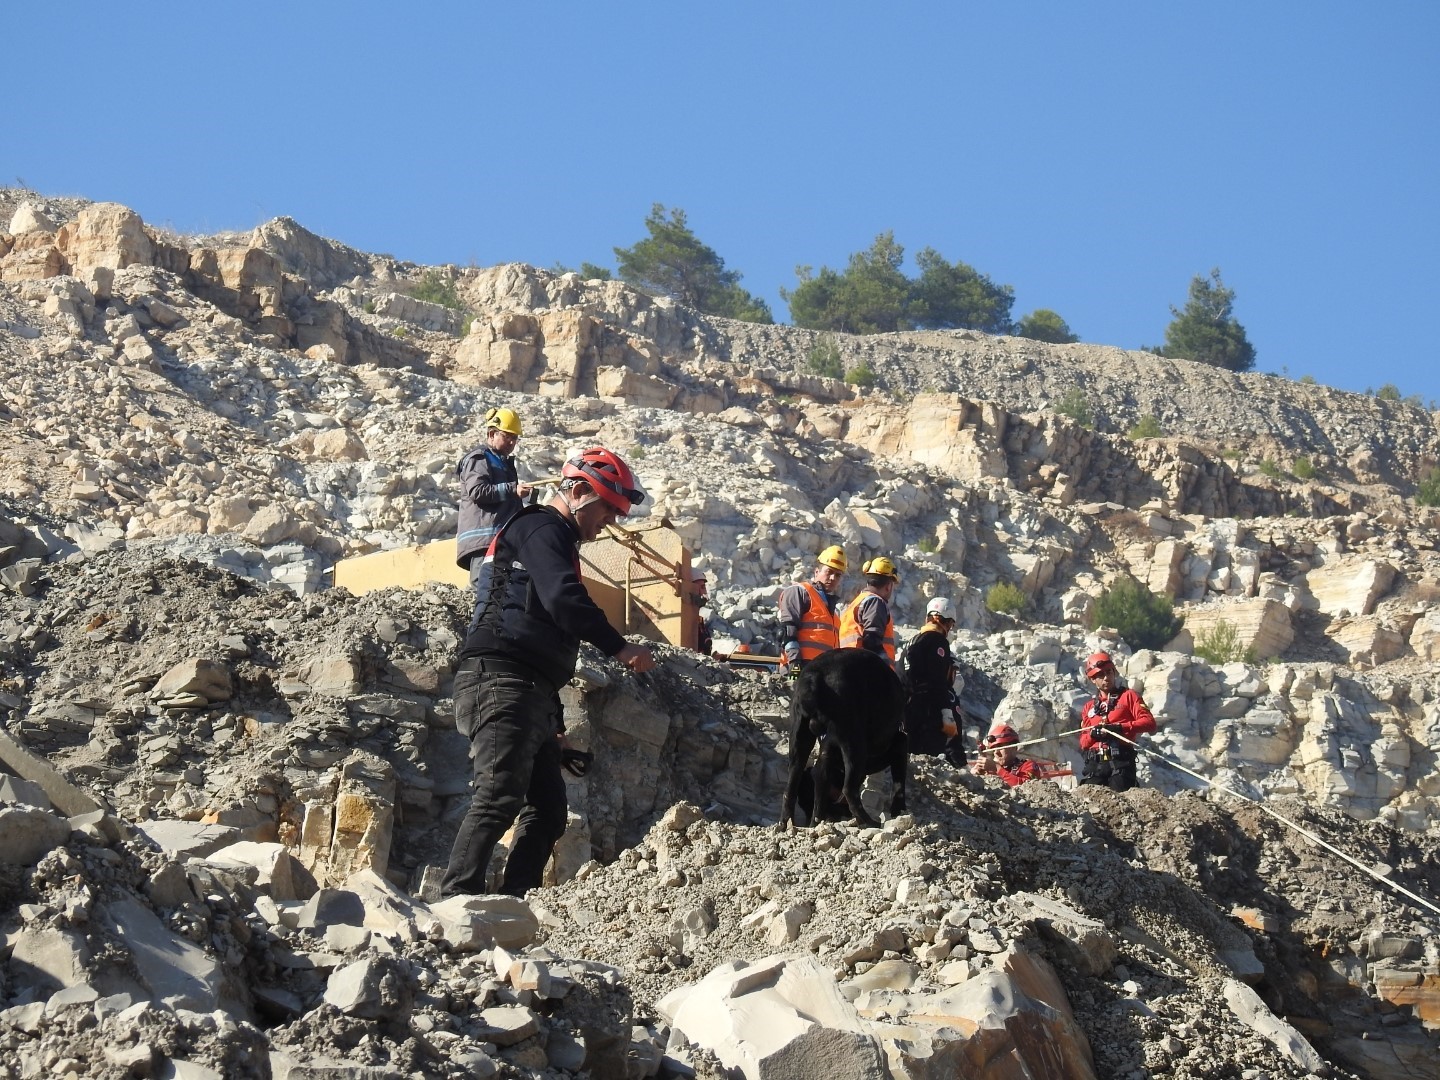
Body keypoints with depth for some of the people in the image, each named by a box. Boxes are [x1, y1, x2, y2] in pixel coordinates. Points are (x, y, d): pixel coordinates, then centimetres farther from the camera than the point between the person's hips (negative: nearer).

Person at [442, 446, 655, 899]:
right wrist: (619, 647, -16)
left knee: (548, 811, 4)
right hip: (501, 680, -11)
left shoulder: (554, 540, 31)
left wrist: (554, 723, 29)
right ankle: (455, 900, -27)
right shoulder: (541, 529, -1)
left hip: (530, 694, 11)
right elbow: (564, 602, -20)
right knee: (499, 798, -21)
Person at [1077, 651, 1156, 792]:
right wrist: (1092, 735, -4)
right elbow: (1083, 743, 20)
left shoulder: (1128, 696, 12)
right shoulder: (1089, 707, 23)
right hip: (1094, 764, 3)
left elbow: (1149, 722, -1)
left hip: (1121, 761, -3)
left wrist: (1120, 727, -14)